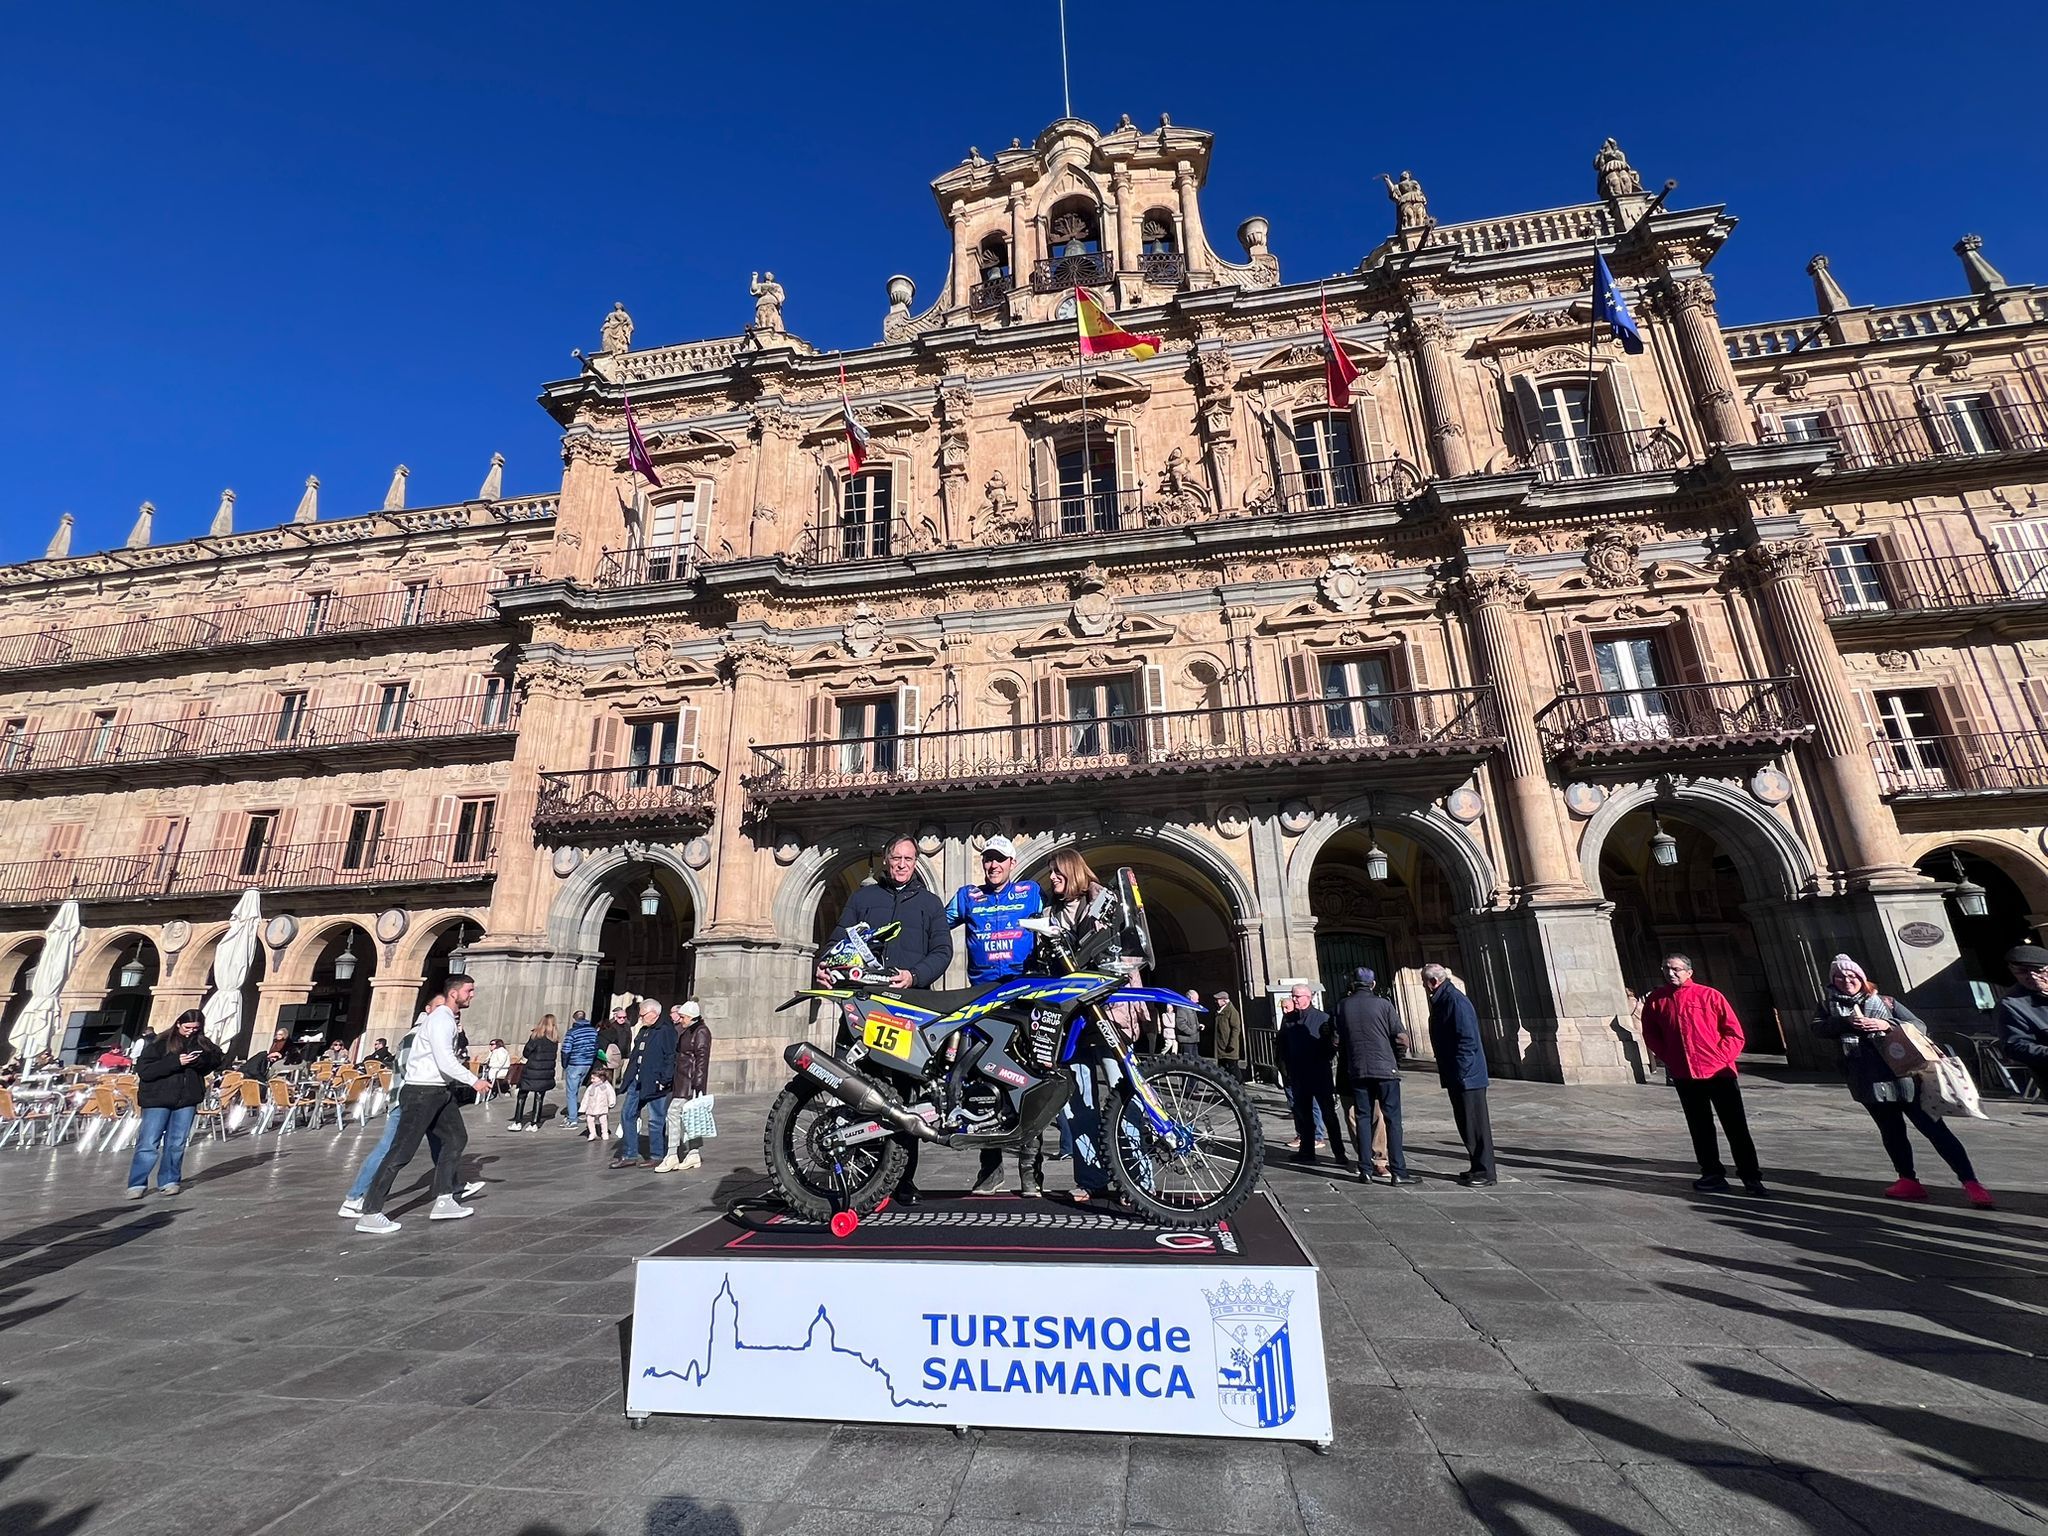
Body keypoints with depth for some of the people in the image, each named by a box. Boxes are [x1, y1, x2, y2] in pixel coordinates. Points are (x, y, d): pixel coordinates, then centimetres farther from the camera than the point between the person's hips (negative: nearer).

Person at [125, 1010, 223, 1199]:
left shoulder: (201, 1043, 6)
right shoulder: (160, 1043, -7)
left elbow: (219, 1059, 7)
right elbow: (143, 1070, -12)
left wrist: (201, 1059, -13)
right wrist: (175, 1061, -23)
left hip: (187, 1099, 3)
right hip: (158, 1099, -3)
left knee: (177, 1143, 8)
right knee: (149, 1143, -2)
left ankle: (169, 1181, 18)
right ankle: (137, 1184, 10)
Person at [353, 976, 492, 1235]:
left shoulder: (449, 1019, 13)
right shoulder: (441, 1020, -19)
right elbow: (445, 1061, -27)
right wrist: (474, 1081, -23)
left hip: (441, 1090, 10)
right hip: (422, 1092, -10)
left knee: (456, 1137, 13)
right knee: (402, 1151, -6)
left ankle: (443, 1201, 17)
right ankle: (370, 1214, 2)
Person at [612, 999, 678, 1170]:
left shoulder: (666, 1031, -14)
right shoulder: (644, 1031, 15)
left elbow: (670, 1057, -18)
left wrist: (664, 1080, -21)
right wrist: (628, 1075, 18)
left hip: (654, 1083, -9)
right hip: (637, 1081, 9)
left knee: (656, 1120, 1)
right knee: (627, 1114, 10)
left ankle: (656, 1156, 13)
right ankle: (629, 1154, 20)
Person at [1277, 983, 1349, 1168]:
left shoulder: (1322, 1018, -7)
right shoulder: (1288, 1020, 7)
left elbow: (1333, 1044, -7)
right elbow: (1282, 1047, 13)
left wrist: (1324, 1061, -16)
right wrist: (1284, 1066, 7)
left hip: (1320, 1075, -5)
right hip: (1298, 1076, 5)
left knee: (1329, 1114, -1)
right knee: (1303, 1114, 12)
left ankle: (1339, 1154, 6)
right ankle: (1306, 1151, 22)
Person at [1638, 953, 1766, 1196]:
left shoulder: (1709, 995, -4)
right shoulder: (1656, 999, 3)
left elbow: (1734, 1031, -2)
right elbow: (1650, 1034, 12)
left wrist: (1722, 1057, -10)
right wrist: (1667, 1058, 3)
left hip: (1719, 1072, -2)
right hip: (1684, 1076, 2)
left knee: (1736, 1126, 4)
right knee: (1700, 1128, 10)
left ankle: (1750, 1176, 16)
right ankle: (1712, 1174, 20)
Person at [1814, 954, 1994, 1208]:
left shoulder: (1884, 1001, 7)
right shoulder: (1827, 1004, 8)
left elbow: (1919, 1025, 6)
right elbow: (1818, 1028, -4)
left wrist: (1888, 1025, -12)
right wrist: (1847, 1022, -19)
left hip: (1901, 1074, -1)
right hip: (1867, 1080, 2)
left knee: (1934, 1128, -2)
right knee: (1891, 1132, 11)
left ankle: (1970, 1182, 2)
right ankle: (1908, 1181, 20)